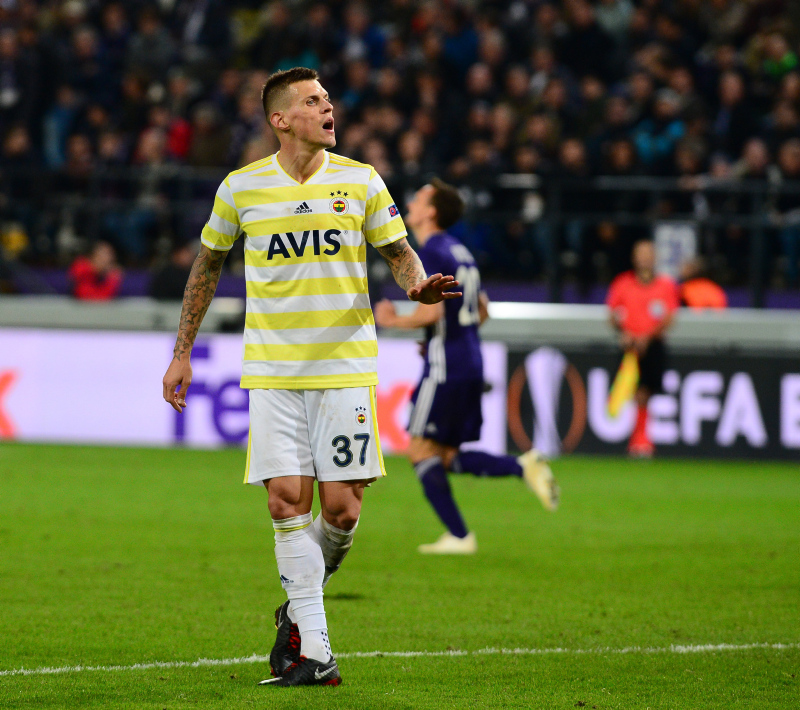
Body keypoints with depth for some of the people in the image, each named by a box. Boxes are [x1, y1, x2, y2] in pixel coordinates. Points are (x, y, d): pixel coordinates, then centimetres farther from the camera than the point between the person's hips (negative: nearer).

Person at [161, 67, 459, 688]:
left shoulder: (360, 182, 2)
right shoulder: (240, 188, 2)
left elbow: (399, 252, 9)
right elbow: (208, 264, 14)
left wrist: (418, 285, -15)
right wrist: (182, 352, 15)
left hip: (346, 367, 0)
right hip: (272, 372, 0)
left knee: (342, 508, -6)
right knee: (287, 501, -9)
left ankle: (299, 611, 22)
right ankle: (314, 650, -3)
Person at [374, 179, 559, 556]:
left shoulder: (431, 253, -12)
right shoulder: (459, 250, 17)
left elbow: (431, 311, -22)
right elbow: (482, 311, 23)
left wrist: (393, 321, -6)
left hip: (445, 368, -9)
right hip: (471, 365, 9)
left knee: (422, 451, -1)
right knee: (448, 457, 12)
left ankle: (458, 535, -4)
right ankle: (524, 466, -5)